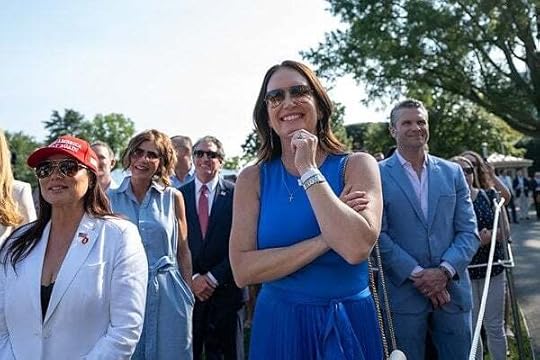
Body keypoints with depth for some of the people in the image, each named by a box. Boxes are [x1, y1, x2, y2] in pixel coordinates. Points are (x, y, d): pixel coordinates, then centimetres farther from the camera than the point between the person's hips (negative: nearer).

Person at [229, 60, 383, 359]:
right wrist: (326, 240, -20)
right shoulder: (253, 178, -4)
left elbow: (357, 248, -23)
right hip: (279, 324, 1)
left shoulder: (357, 165, -7)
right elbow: (242, 271, -14)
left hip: (350, 322, 0)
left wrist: (309, 170, -19)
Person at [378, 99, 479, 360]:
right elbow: (378, 235, -9)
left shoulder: (452, 172, 8)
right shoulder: (378, 175, -3)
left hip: (452, 290, 3)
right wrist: (417, 274, -14)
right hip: (402, 293, -3)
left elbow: (469, 232, 4)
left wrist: (444, 271, -11)